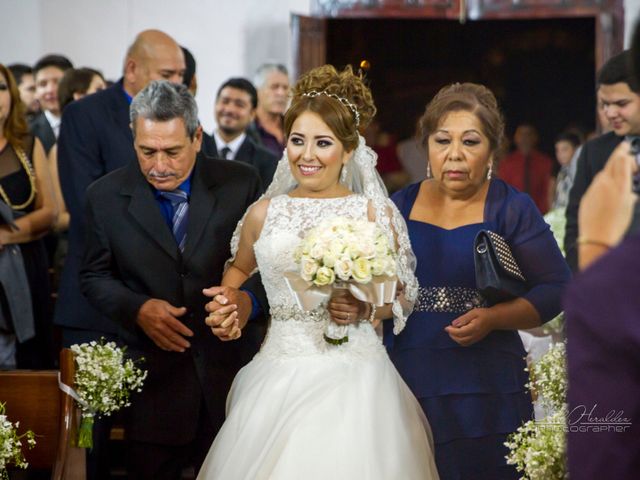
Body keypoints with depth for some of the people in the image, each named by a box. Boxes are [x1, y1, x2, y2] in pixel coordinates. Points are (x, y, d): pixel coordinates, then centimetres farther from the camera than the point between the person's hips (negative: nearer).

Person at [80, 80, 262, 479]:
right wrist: (137, 308, -13)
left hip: (229, 369, 0)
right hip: (152, 379, 0)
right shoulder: (107, 196, -2)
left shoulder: (241, 184, -4)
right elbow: (95, 277, 6)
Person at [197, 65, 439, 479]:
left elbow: (400, 295, 7)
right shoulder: (264, 214, 8)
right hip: (281, 376, 2)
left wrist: (366, 310, -12)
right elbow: (239, 268, 26)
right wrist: (227, 307, 7)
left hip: (354, 372, -2)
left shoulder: (374, 213, 2)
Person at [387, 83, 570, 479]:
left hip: (487, 390, -3)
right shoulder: (401, 206, 9)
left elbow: (555, 288, -2)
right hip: (406, 383, 3)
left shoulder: (511, 209, -1)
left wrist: (493, 318, -16)